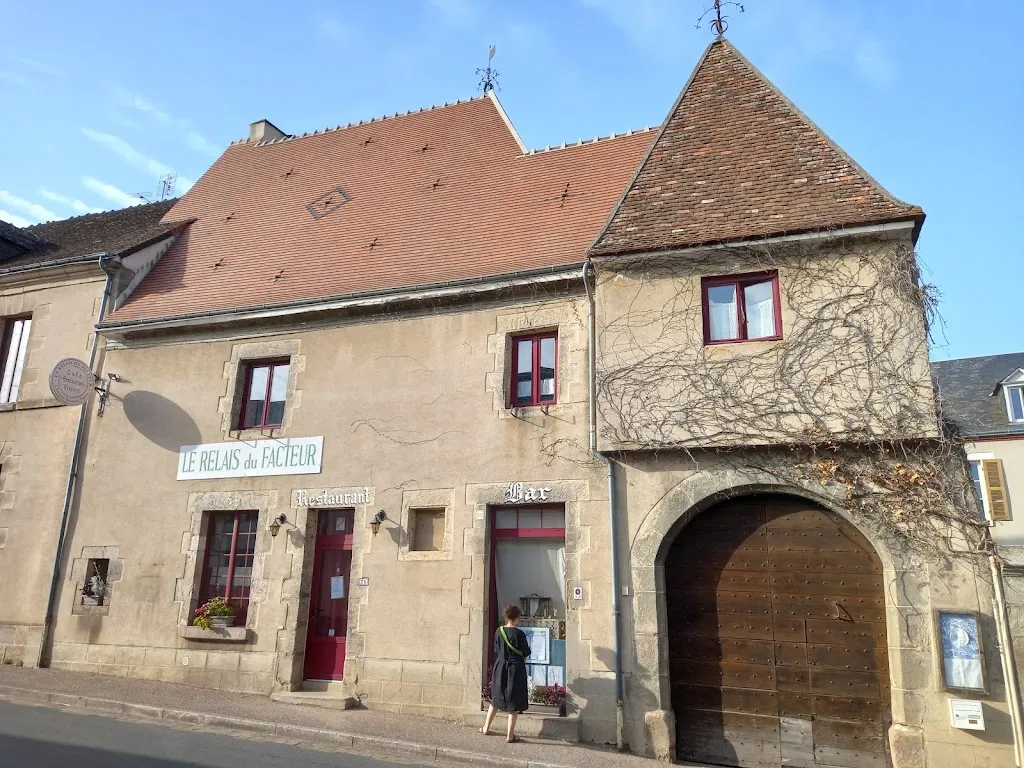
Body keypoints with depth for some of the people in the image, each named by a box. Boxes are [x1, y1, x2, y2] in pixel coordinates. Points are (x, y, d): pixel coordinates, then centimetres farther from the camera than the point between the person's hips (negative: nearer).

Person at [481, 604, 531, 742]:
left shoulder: (498, 631, -4)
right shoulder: (519, 634, -17)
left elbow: (496, 650, 7)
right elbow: (526, 653, -9)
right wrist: (527, 646, 12)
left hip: (500, 668, 5)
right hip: (515, 669, -5)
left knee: (496, 698, 22)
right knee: (514, 702, 7)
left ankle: (486, 728, 32)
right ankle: (510, 735, 11)